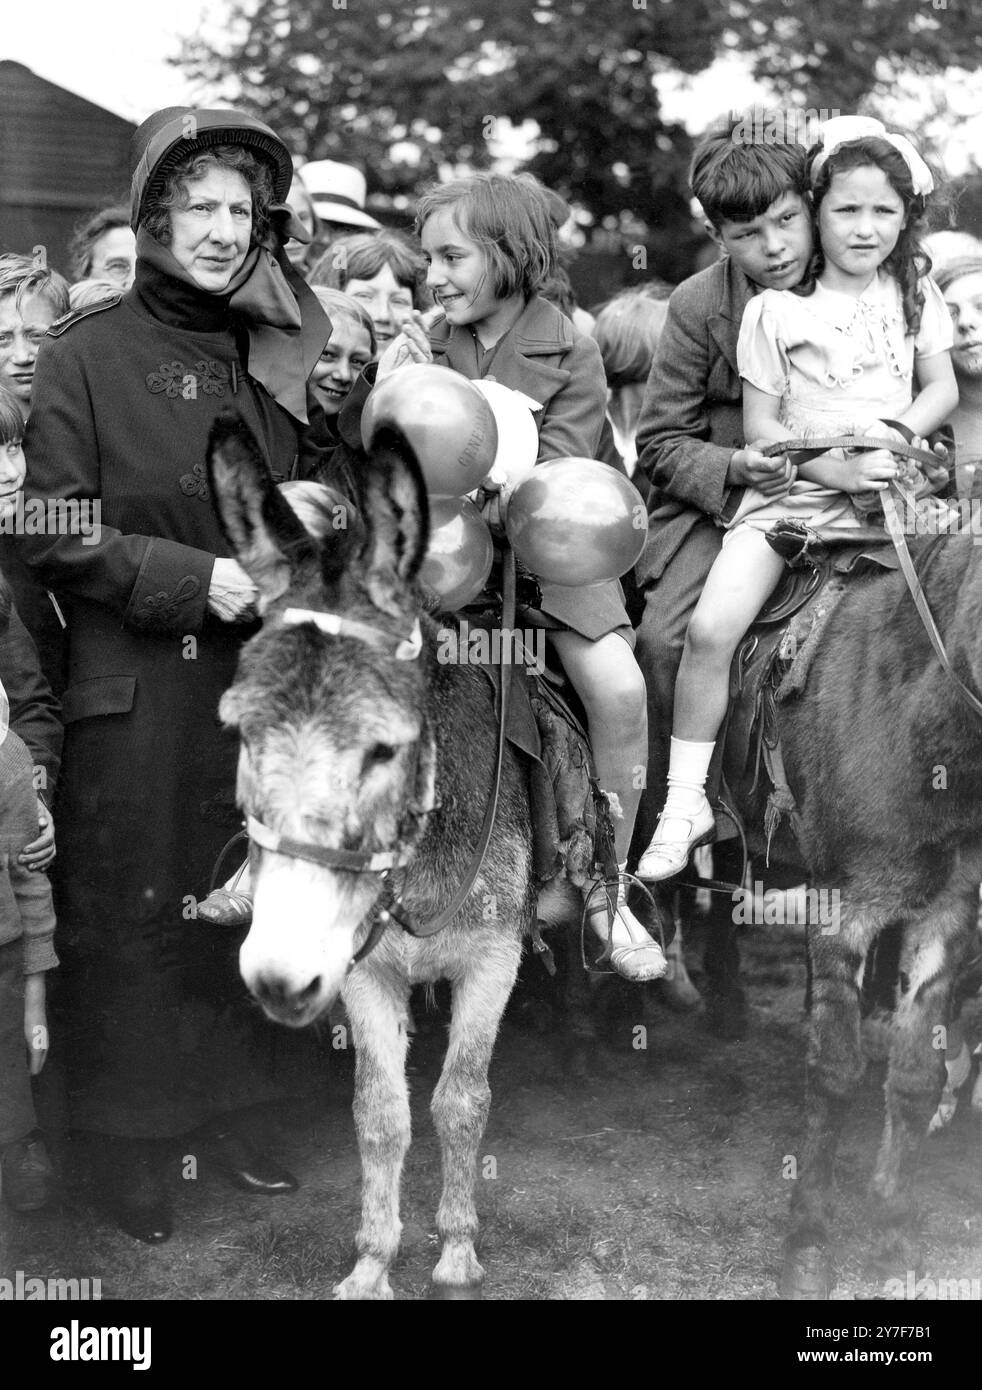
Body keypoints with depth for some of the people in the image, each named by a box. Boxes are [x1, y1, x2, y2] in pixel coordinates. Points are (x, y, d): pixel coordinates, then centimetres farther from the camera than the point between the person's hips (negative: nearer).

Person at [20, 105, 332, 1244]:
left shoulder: (274, 355, 11)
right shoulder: (87, 352, -4)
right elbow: (51, 529, -9)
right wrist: (185, 578, -16)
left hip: (252, 668, 5)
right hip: (132, 683, -5)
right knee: (127, 913, 2)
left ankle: (218, 1111, 26)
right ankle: (125, 1138, 17)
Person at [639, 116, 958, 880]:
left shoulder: (914, 290, 9)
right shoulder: (775, 309, -1)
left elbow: (943, 389, 11)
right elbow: (760, 427, -2)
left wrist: (892, 432, -9)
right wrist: (834, 468, -16)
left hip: (887, 487, 3)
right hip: (788, 489, -2)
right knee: (710, 630, -19)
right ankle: (685, 803, -6)